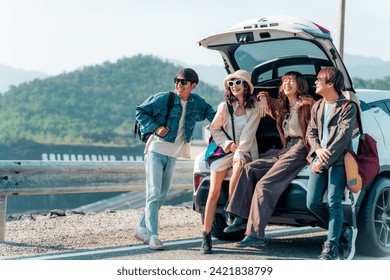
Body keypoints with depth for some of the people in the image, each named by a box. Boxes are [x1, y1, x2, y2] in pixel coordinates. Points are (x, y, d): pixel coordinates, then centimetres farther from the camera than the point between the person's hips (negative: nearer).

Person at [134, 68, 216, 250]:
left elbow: (211, 113, 18)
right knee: (154, 194, -11)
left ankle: (142, 229, 20)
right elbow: (140, 111, -4)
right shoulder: (164, 98, -11)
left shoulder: (196, 102, 3)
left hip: (173, 156, 5)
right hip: (156, 151, -5)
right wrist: (155, 127, -16)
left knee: (161, 196, 8)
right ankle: (152, 236, -12)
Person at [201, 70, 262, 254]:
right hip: (223, 149, 1)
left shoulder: (254, 107, 1)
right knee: (214, 192, -8)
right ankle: (206, 236, -5)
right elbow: (214, 129, 8)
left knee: (238, 166, -36)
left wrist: (239, 152, -17)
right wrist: (228, 144, -6)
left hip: (245, 151, -1)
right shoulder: (224, 107, 4)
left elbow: (248, 134, -6)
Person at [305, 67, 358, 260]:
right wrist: (317, 150, -8)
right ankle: (343, 232, 15)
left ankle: (331, 249, -5)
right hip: (319, 159, 6)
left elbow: (343, 137, -12)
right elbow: (310, 132, 15)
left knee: (334, 204, -11)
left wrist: (325, 161, -16)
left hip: (338, 160, -6)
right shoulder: (317, 107, 18)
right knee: (312, 203, -2)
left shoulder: (347, 107, -4)